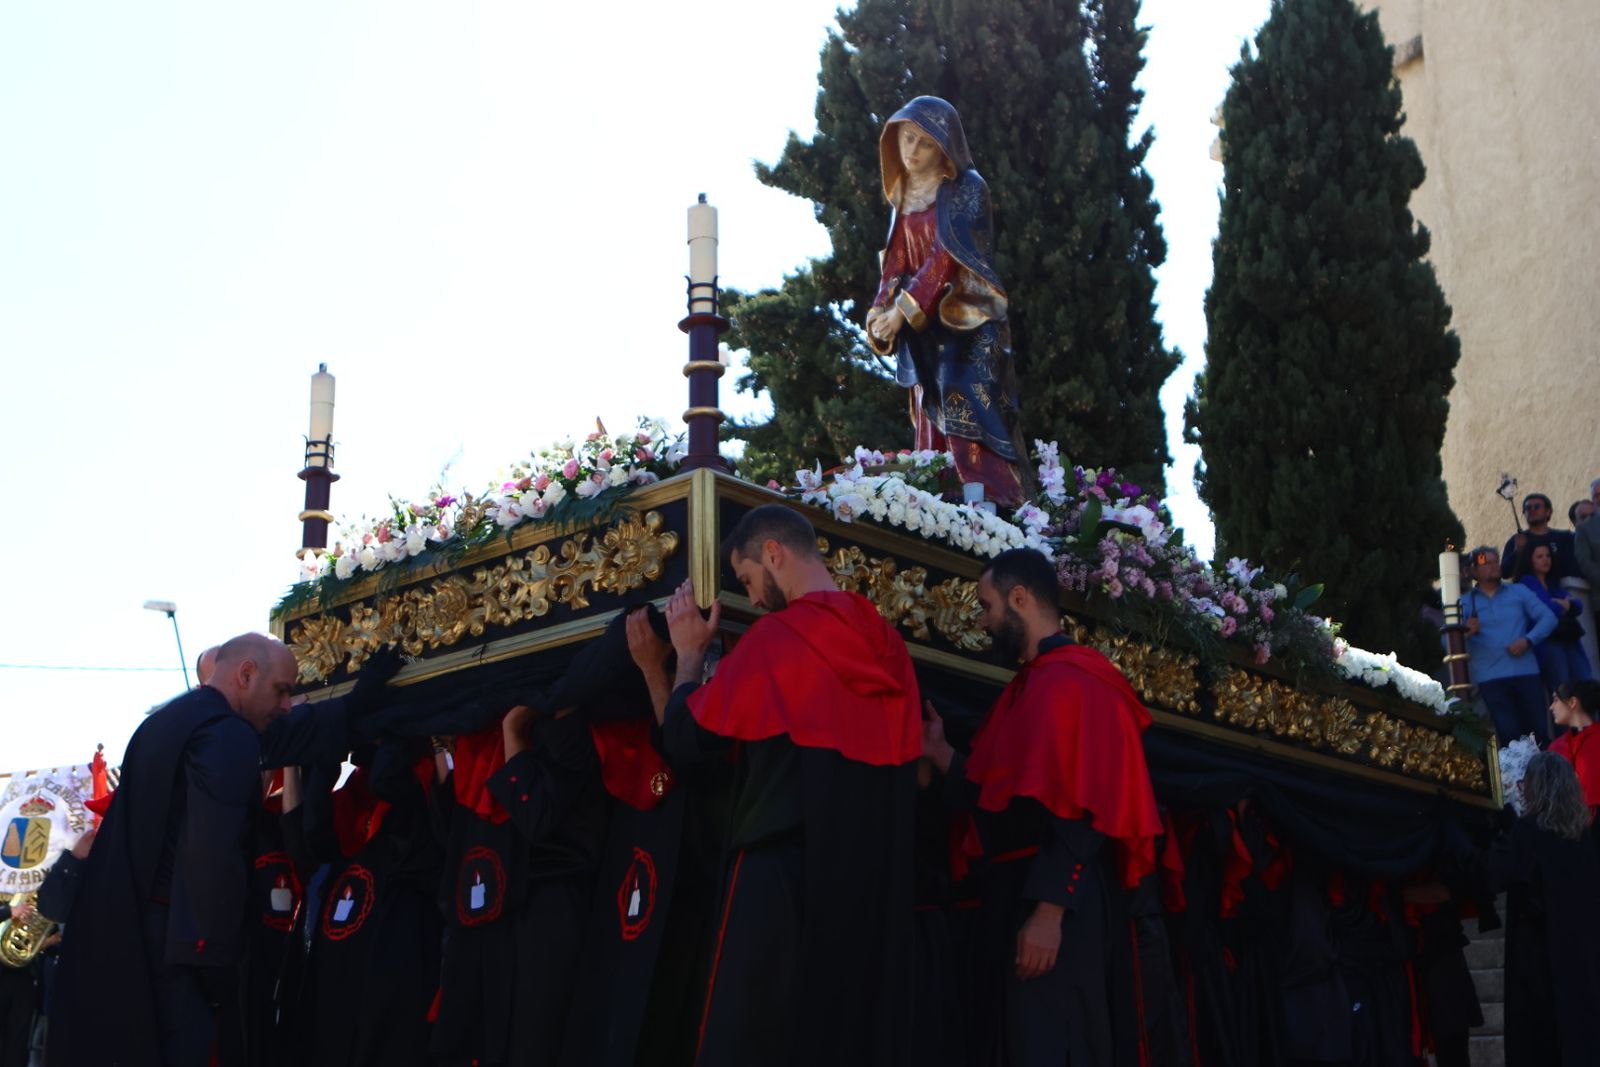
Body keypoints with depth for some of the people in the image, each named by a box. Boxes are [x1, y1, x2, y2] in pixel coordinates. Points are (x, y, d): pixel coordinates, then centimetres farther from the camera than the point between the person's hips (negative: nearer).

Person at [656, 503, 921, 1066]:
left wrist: (690, 653, 11)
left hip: (784, 878, -6)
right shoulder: (887, 644, 8)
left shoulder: (774, 638, -11)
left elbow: (684, 742, -5)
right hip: (874, 883, 6)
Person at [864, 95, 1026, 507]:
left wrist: (905, 309, -18)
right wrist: (881, 313, -5)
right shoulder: (904, 198, 16)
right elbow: (897, 264, 11)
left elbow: (946, 257, -14)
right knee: (931, 435, 3)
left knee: (966, 429, -18)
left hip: (966, 327, -7)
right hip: (925, 332, 7)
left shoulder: (966, 189, -5)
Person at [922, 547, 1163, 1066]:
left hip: (1055, 902, -10)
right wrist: (939, 750, 20)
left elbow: (1078, 809, -22)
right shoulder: (1036, 683, 17)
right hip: (1023, 892, 10)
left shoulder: (1072, 682, -14)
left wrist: (1048, 911, -26)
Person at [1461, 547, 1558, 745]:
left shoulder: (1519, 592, 15)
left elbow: (1548, 618, 7)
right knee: (1510, 736, -8)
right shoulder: (1465, 603, 10)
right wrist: (1466, 632, -19)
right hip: (1490, 678, -2)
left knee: (1539, 731, -1)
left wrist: (1528, 640, -8)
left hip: (1526, 672, 2)